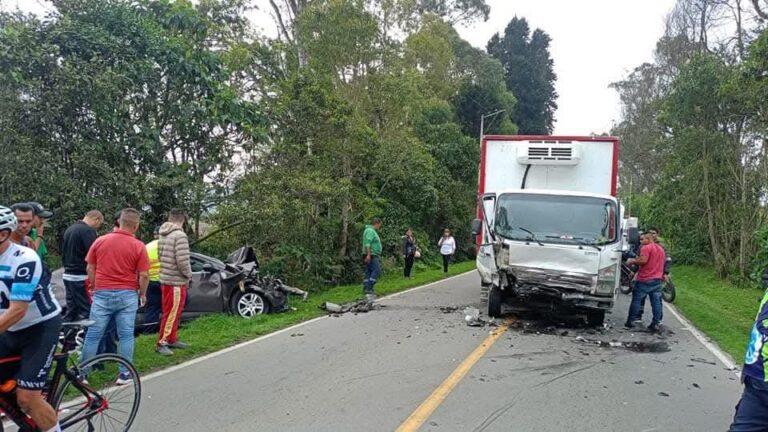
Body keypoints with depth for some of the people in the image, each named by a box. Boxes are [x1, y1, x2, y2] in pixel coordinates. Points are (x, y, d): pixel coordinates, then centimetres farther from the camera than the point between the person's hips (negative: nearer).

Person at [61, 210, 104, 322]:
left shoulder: (69, 229, 16)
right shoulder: (88, 231, -15)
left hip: (68, 275, 9)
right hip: (82, 277, -9)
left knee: (71, 310, 13)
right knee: (86, 310, -7)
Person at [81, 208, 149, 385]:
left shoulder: (100, 241, 2)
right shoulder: (138, 246, -7)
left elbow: (90, 268, 7)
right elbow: (144, 275, -7)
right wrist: (142, 294, 8)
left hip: (102, 294, 2)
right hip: (127, 295, -2)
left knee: (93, 335, 8)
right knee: (126, 335, 5)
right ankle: (124, 374, 9)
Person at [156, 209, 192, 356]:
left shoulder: (162, 236, 10)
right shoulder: (179, 235, -17)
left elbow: (161, 256, 14)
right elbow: (182, 260, -24)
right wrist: (188, 275, -6)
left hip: (165, 279, 9)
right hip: (176, 281, -9)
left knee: (173, 312, 18)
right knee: (171, 313, -2)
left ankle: (172, 339, 27)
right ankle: (161, 343, 1)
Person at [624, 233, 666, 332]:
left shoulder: (646, 248, -11)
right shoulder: (661, 249, 17)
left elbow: (643, 260, -23)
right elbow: (663, 262, 25)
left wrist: (632, 261, -10)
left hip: (644, 280, -7)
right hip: (657, 279, 7)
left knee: (636, 300, 1)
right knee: (656, 301, 5)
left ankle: (630, 321, 4)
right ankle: (656, 323, 3)